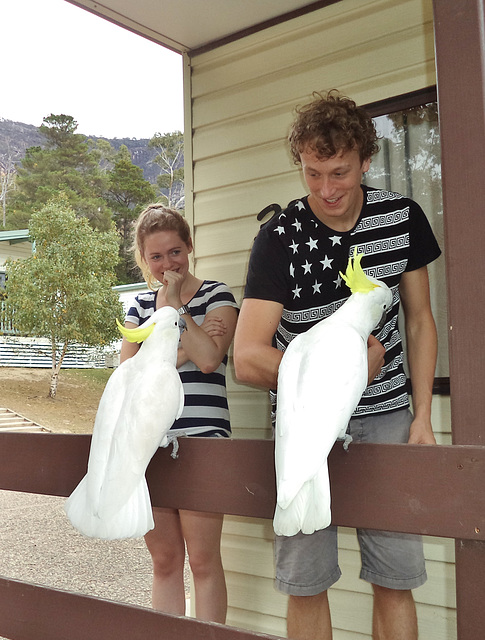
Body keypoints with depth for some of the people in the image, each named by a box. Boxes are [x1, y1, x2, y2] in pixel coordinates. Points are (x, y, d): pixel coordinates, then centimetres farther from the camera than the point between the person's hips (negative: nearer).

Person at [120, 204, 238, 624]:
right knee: (164, 560, 12)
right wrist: (183, 348, -10)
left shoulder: (216, 295, 2)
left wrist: (174, 304, -8)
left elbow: (208, 358, -15)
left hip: (201, 437, -4)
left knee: (202, 558, -1)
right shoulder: (140, 306, 14)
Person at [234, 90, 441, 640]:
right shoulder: (279, 238, -11)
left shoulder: (403, 218, -1)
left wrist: (422, 417, 2)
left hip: (386, 413, 2)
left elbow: (419, 319, 9)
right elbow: (247, 360, -17)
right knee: (304, 582, 2)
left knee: (396, 578, 1)